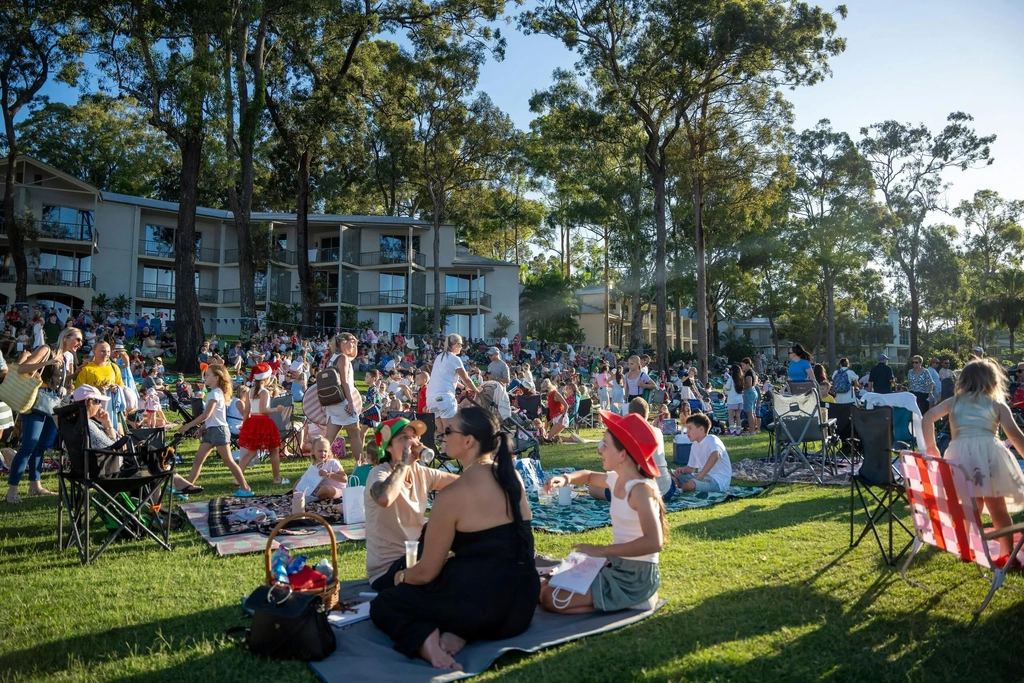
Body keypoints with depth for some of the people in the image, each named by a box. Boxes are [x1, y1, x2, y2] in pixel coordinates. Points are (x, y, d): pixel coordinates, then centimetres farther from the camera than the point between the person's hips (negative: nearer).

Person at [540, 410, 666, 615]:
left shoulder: (641, 489, -23)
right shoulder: (616, 479, 2)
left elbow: (654, 542, -34)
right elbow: (589, 476, 24)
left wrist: (602, 550, -29)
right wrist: (566, 478, 1)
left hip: (635, 578, -9)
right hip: (616, 566, 9)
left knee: (550, 598, -12)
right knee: (545, 587, 11)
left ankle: (631, 601, -4)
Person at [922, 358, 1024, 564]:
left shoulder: (954, 401, 18)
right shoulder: (997, 404, 13)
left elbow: (928, 418, 9)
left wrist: (930, 447, 16)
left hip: (961, 452, 1)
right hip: (989, 451, -1)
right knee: (998, 507, 9)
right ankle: (1007, 553, 11)